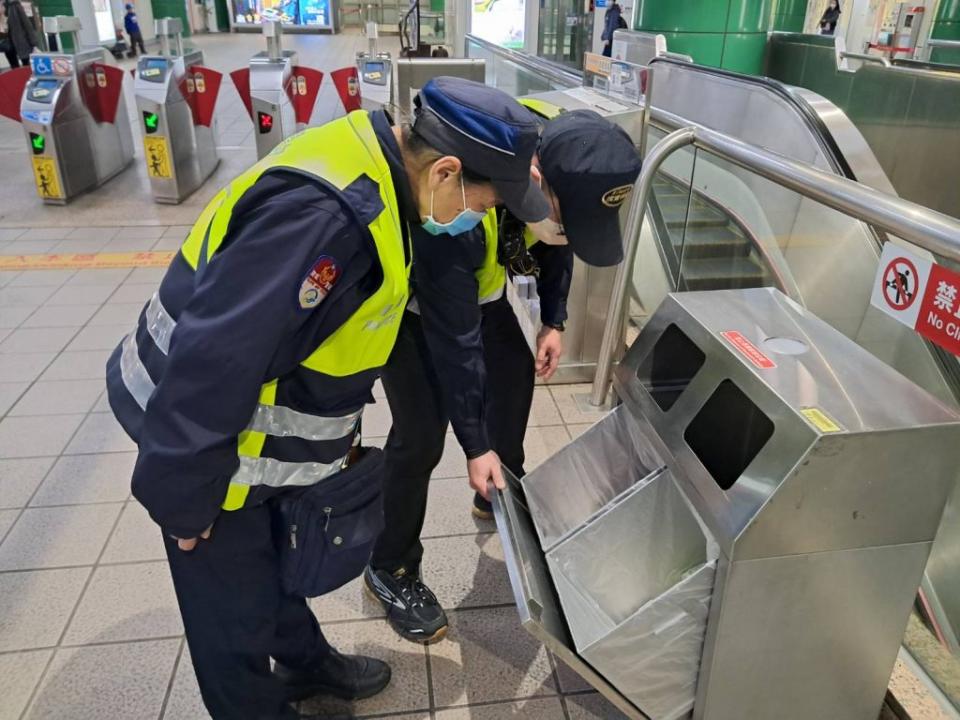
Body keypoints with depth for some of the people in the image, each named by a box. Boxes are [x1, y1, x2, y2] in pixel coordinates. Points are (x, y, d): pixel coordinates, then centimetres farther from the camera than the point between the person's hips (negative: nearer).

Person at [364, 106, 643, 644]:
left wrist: (554, 319, -4)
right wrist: (476, 446, -26)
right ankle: (390, 570, 10)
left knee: (515, 371, 13)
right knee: (422, 433, -11)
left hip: (478, 282, 7)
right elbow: (455, 342, -34)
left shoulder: (559, 160, -23)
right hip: (408, 297, -7)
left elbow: (553, 245, 0)